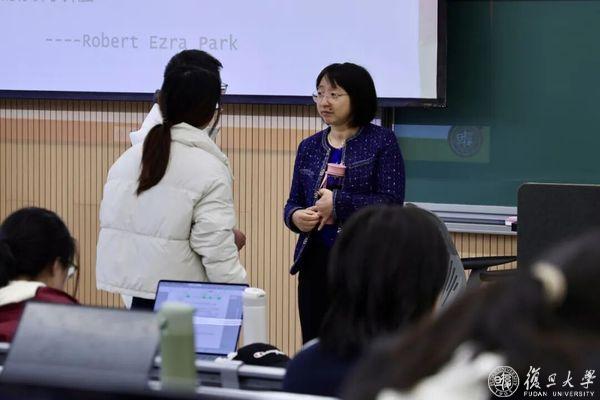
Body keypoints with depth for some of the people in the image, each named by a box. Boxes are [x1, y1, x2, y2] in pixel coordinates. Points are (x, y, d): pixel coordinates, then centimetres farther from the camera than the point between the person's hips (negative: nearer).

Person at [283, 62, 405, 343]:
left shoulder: (381, 142, -2)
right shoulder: (309, 147, 13)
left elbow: (391, 202, -11)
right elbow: (293, 204, 15)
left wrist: (337, 203, -15)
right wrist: (295, 217, -8)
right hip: (315, 262, 5)